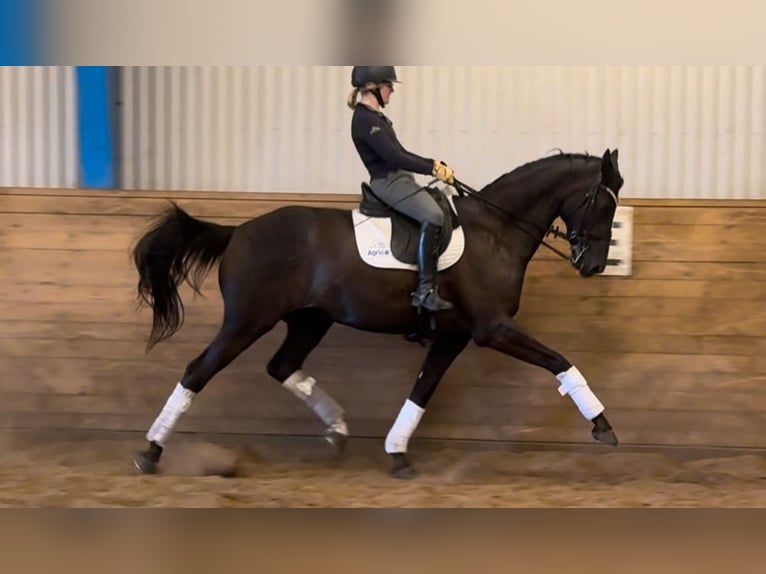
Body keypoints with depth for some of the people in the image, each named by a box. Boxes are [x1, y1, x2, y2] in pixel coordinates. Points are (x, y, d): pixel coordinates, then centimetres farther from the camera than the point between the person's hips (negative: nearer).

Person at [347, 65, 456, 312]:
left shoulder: (375, 117, 17)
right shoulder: (365, 120, -15)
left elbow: (401, 154, 18)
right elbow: (395, 157, -21)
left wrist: (434, 164, 6)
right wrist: (433, 169, -16)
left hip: (400, 178, 11)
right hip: (388, 182, -11)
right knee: (433, 216, -28)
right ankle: (425, 289, -28)